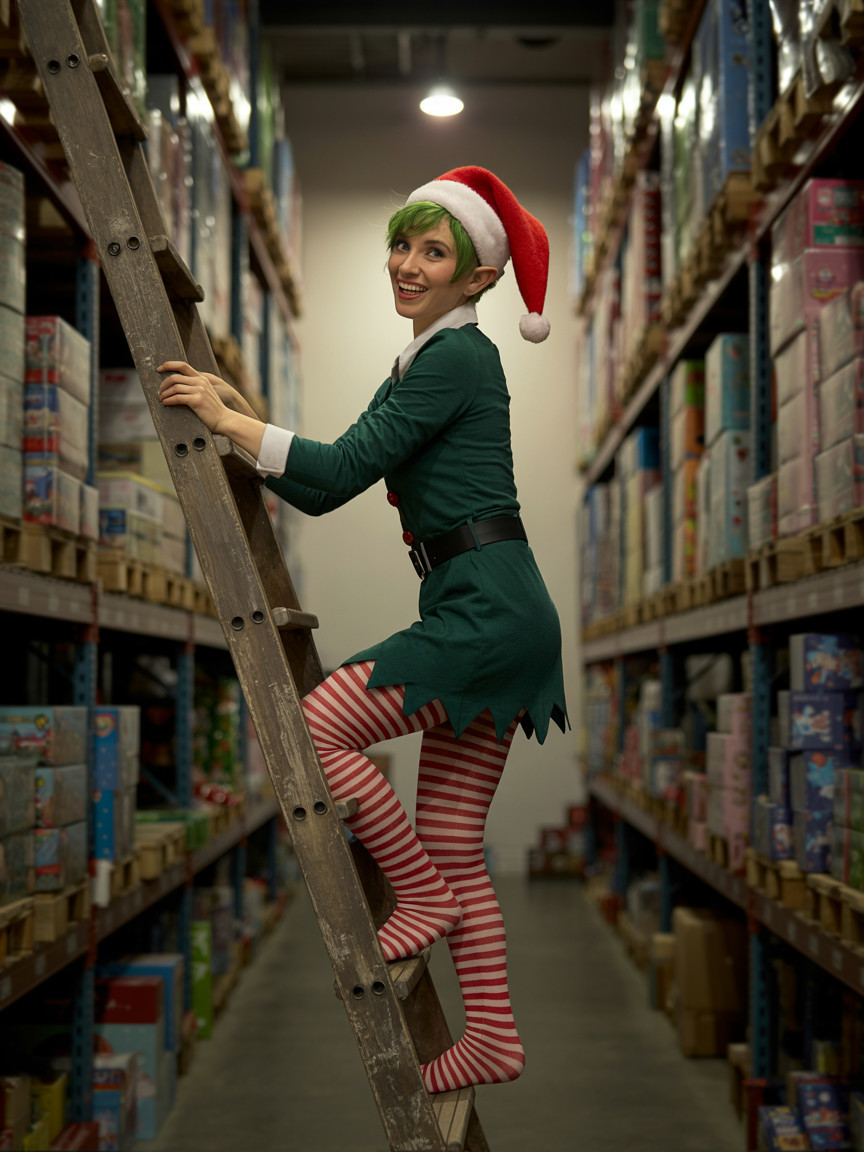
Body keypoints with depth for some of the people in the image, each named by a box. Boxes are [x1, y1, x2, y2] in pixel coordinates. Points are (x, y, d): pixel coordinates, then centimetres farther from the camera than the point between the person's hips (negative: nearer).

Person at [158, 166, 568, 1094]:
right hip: (485, 615, 10)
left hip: (488, 608, -10)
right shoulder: (421, 364, 21)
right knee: (454, 850, 9)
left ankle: (423, 898, 1)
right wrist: (230, 415, 15)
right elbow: (324, 492, 19)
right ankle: (491, 1040, 15)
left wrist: (228, 419, -7)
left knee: (314, 727, -14)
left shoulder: (459, 356, -8)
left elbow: (342, 469, -14)